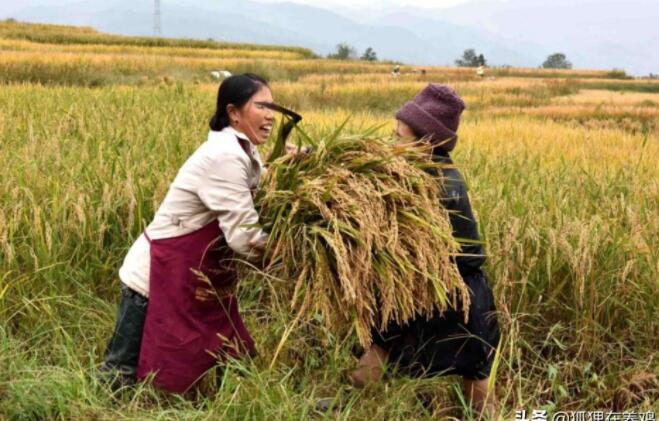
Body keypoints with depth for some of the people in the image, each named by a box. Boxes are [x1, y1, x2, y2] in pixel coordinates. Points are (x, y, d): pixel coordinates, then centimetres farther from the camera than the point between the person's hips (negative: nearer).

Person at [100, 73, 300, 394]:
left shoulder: (243, 153, 5)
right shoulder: (224, 157, -24)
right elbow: (245, 239, -26)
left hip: (196, 280, 9)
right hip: (156, 278, -9)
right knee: (121, 377, 1)